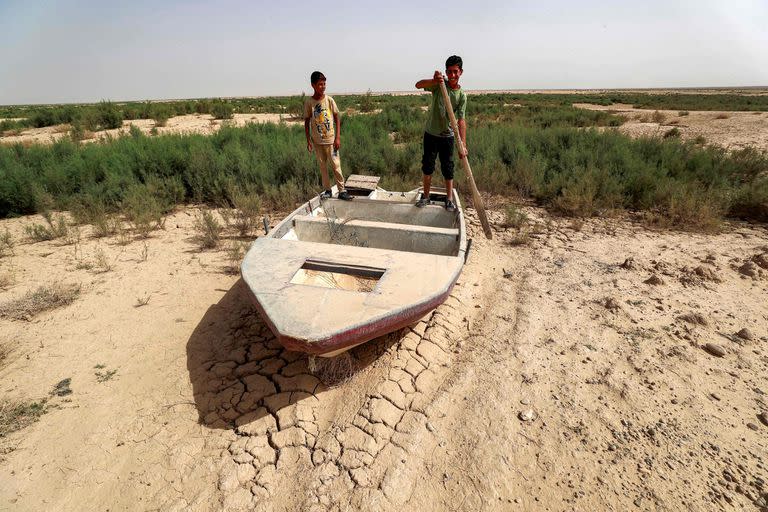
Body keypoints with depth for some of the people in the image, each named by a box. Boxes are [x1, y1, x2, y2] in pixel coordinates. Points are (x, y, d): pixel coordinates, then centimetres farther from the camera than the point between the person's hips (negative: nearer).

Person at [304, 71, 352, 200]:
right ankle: (327, 190, 20)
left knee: (336, 165, -1)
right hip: (317, 141, 1)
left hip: (330, 140, -1)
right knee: (322, 166, 9)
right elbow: (307, 122, 3)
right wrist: (308, 140, -2)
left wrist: (338, 137, -7)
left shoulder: (329, 100, -4)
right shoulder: (309, 102, -3)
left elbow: (337, 119, 0)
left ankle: (342, 191, 6)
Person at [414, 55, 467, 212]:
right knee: (427, 167, 8)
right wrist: (434, 81, -40)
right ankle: (426, 196, 23)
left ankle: (449, 199, 16)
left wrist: (463, 145, -26)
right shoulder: (439, 84, -7)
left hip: (447, 136, 0)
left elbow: (461, 120, -16)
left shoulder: (462, 95, -8)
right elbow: (418, 85, -21)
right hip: (430, 134, 1)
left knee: (448, 169, 4)